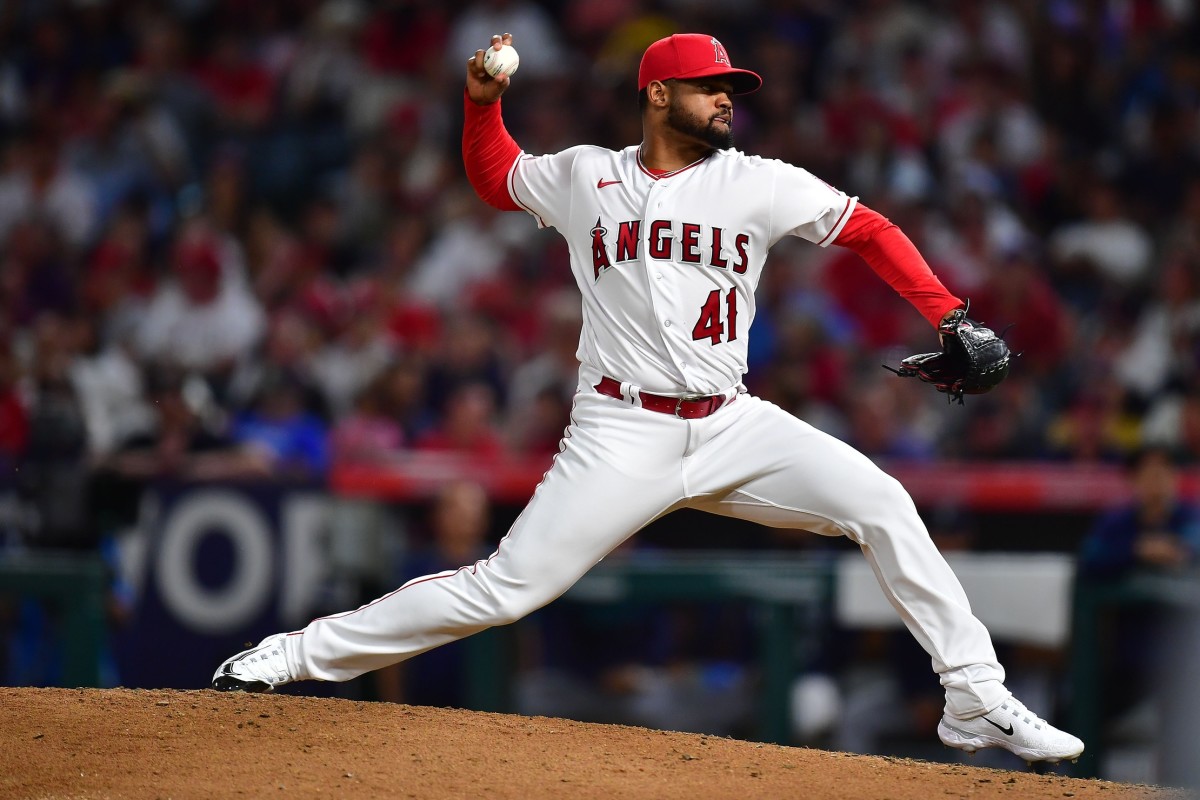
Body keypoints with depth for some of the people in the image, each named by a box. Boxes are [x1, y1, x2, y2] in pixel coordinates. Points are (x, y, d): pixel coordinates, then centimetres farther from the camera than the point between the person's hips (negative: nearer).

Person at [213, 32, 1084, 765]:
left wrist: (949, 317, -10)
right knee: (503, 589, -9)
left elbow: (869, 230, 2)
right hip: (622, 435, -2)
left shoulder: (757, 183, 3)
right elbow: (494, 177, 25)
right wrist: (482, 102, 6)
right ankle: (303, 654, 3)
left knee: (880, 502, -15)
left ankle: (976, 701, -8)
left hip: (733, 427, 2)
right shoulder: (582, 178, 6)